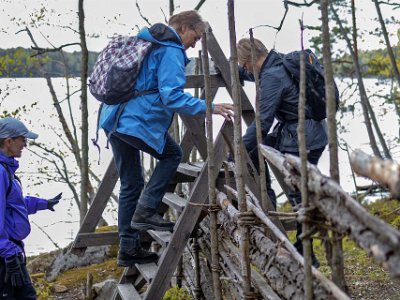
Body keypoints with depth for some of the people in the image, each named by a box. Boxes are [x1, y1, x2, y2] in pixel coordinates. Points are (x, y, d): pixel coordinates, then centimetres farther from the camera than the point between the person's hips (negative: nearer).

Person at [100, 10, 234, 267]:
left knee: (130, 184, 14)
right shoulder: (172, 52, -10)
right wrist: (207, 108, -19)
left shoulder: (145, 42, 21)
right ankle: (145, 212, 2)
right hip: (139, 121, -9)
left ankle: (128, 249, 19)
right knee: (172, 155, 14)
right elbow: (172, 95, -20)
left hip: (115, 118, 9)